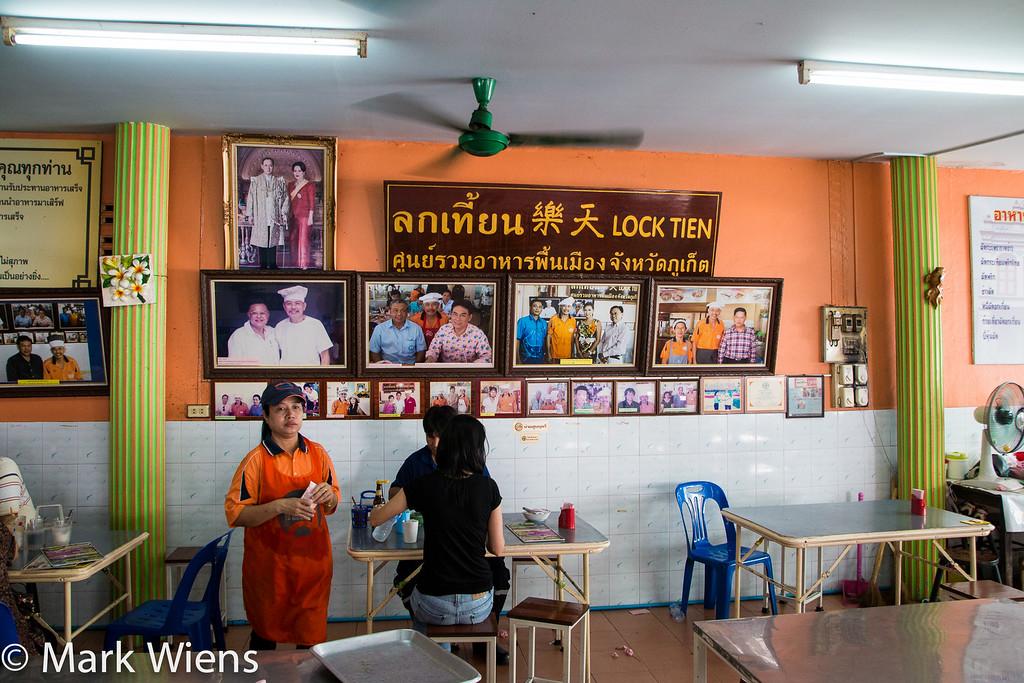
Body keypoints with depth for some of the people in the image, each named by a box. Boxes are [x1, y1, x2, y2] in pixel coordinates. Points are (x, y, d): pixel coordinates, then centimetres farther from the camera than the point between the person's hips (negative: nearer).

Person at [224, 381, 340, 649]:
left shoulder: (318, 454, 2)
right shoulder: (256, 460, -9)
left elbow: (332, 506, 13)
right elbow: (234, 514, -12)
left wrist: (329, 495, -10)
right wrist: (280, 506, -24)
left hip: (313, 562, 3)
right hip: (270, 564, -2)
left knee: (312, 638, 8)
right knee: (266, 635, 15)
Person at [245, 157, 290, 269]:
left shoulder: (279, 181, 9)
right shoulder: (255, 181, 8)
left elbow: (286, 197, 9)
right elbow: (250, 198, 7)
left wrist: (284, 212, -2)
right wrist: (250, 214, 1)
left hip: (274, 216, 0)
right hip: (260, 217, 0)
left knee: (273, 241, 0)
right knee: (261, 241, -1)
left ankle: (272, 264, 6)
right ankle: (263, 264, 5)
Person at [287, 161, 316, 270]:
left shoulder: (310, 185, -4)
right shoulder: (291, 185, 13)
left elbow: (312, 203, -7)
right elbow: (289, 201, 16)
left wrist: (310, 217, -12)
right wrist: (288, 215, 10)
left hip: (304, 216, -6)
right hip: (293, 216, 6)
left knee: (304, 239, -3)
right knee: (293, 239, 7)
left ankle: (304, 264, 6)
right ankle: (296, 262, 17)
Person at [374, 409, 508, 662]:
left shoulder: (423, 484, -10)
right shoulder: (488, 487, -6)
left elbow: (375, 518, 3)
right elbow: (498, 548, 1)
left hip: (436, 606, -1)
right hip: (478, 607, 1)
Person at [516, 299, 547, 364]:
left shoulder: (544, 323, 10)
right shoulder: (523, 321, -4)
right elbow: (517, 340, -5)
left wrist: (545, 355, 9)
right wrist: (518, 359, -9)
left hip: (540, 357, 4)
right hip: (526, 356, -4)